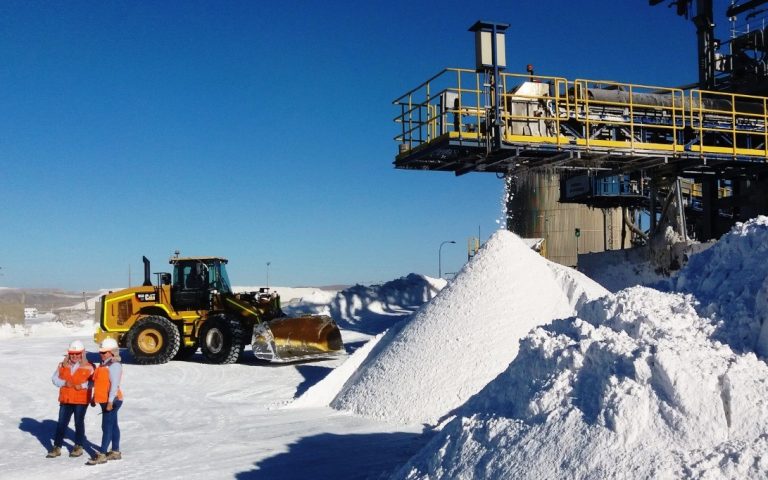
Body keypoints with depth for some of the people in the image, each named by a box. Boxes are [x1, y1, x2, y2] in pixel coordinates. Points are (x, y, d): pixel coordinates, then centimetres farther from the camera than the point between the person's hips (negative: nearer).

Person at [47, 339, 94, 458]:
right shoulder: (62, 365, 5)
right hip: (65, 399, 3)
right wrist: (64, 383, -12)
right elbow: (55, 378, 6)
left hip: (81, 400, -3)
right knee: (61, 423, 5)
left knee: (79, 422, 8)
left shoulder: (88, 366, -5)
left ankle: (79, 446, 19)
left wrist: (83, 385, -20)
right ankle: (57, 447, 13)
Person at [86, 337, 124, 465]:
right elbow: (98, 382, 21)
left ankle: (102, 455, -5)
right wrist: (94, 398, 21)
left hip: (111, 401, -10)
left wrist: (110, 402, -25)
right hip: (104, 400, 10)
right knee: (113, 425, 14)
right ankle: (115, 452, 22)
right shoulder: (103, 364, 14)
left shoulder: (115, 366, -16)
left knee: (107, 427, -7)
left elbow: (114, 385, -22)